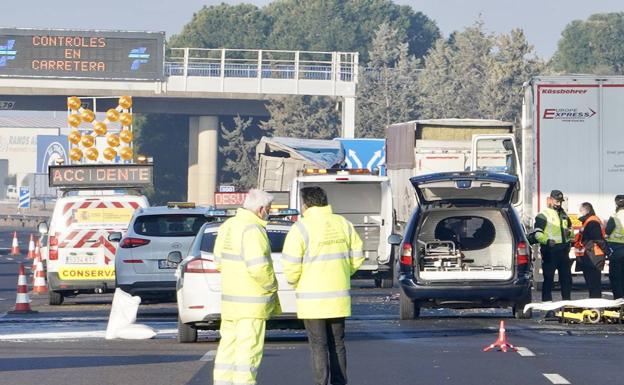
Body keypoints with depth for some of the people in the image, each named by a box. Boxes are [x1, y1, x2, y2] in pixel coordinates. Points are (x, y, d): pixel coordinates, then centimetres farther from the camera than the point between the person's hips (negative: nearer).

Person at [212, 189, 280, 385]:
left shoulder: (227, 226, 9)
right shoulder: (252, 230, -19)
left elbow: (220, 261, 16)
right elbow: (258, 267, -25)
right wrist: (271, 286, -9)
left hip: (230, 296, 9)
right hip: (251, 300, -9)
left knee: (229, 343, 14)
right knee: (249, 347, -5)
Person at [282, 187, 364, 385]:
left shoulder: (302, 228, -11)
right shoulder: (344, 225, 6)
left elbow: (291, 265, -15)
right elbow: (357, 257, 8)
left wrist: (294, 282, 4)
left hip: (313, 297, -5)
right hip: (339, 298, 5)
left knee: (318, 346, -2)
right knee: (337, 344, 14)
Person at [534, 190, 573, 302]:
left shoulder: (563, 214, 18)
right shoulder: (543, 214, -6)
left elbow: (570, 227, 31)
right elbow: (538, 234, -13)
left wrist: (569, 232, 5)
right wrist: (547, 240, -31)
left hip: (563, 250, 7)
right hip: (550, 251, -7)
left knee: (566, 277, 11)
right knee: (548, 278, -5)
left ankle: (566, 300, 20)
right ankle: (546, 301, -2)